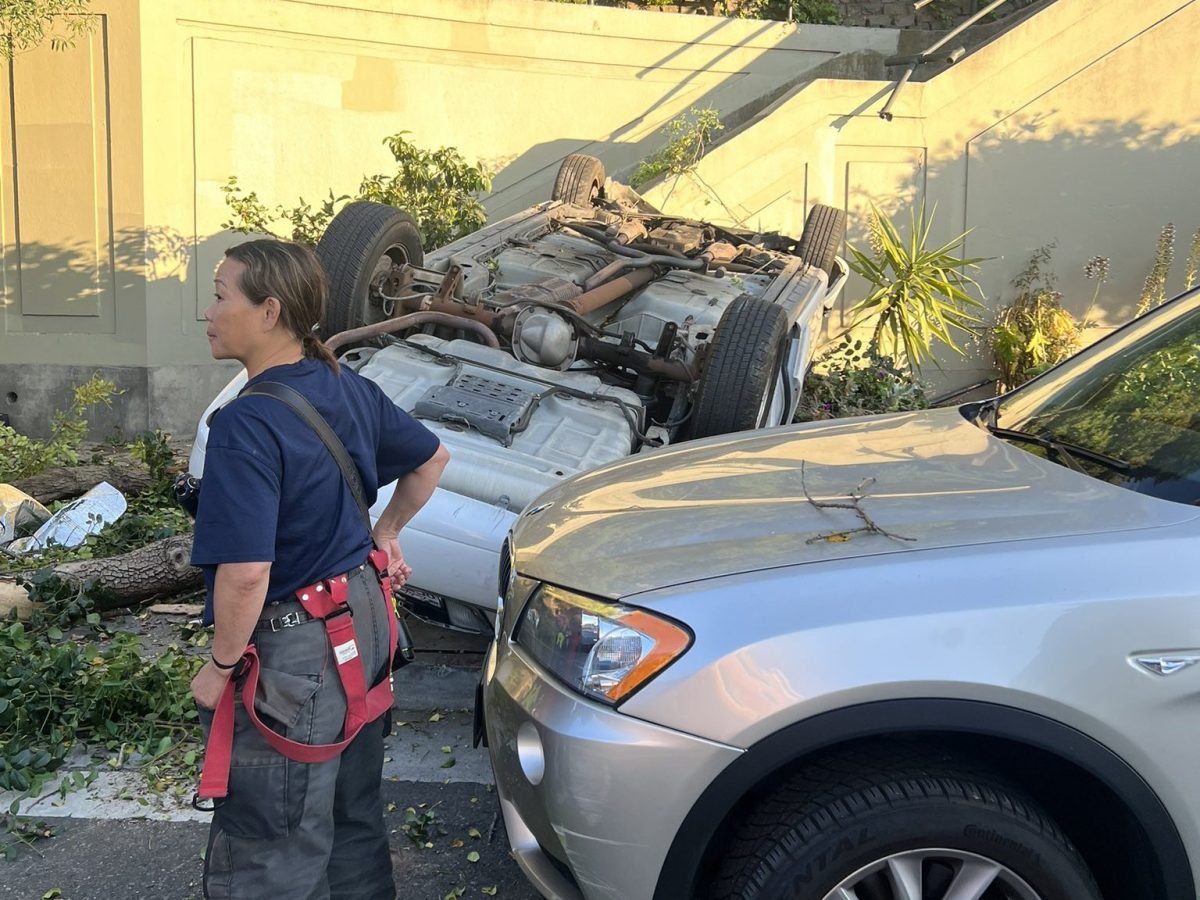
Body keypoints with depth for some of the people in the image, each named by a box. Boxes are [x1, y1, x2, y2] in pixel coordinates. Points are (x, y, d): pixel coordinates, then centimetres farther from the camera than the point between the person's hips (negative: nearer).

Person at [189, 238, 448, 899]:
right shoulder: (350, 390, 1)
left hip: (292, 651, -8)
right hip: (364, 620, 8)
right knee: (354, 817, 25)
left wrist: (220, 665, -14)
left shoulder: (246, 425, -23)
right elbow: (430, 459, 16)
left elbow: (246, 572, -29)